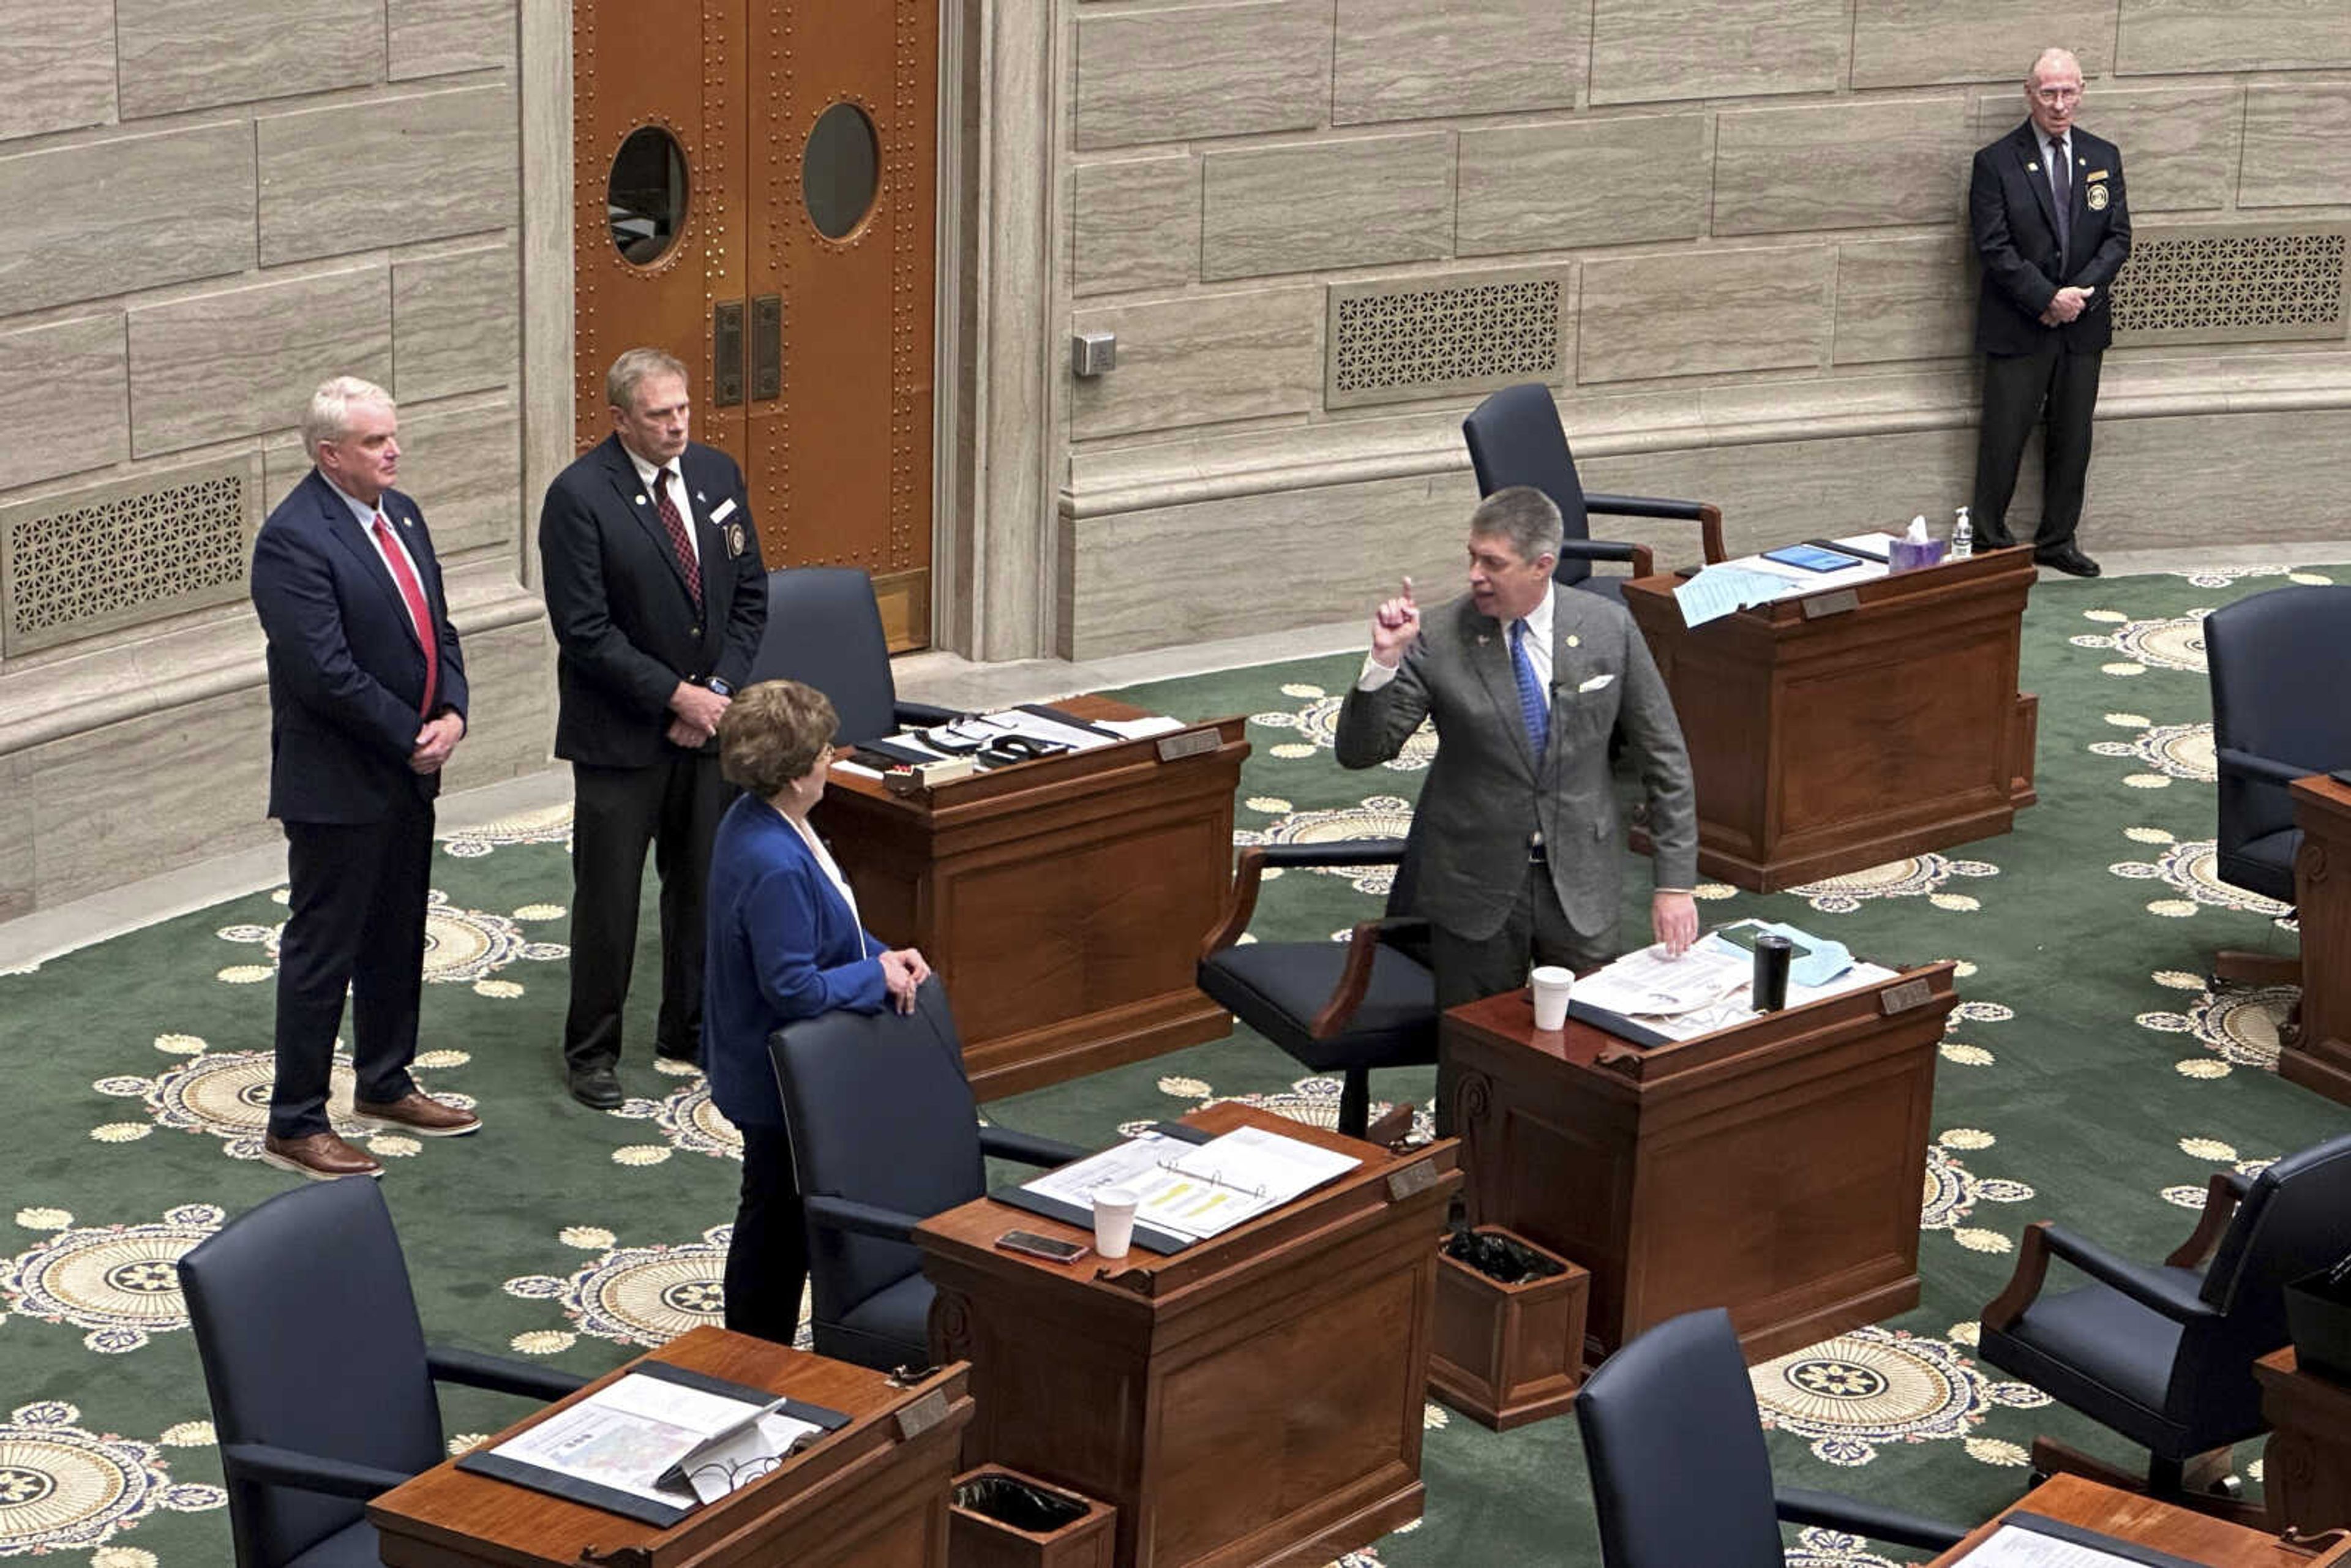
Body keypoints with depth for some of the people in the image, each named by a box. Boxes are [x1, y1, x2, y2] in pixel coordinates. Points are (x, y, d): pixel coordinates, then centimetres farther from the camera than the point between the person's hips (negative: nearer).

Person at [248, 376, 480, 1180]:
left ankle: (385, 1085, 35)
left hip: (408, 770, 9)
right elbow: (324, 670, -24)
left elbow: (436, 629, 13)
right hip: (337, 782, -9)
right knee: (323, 949, -1)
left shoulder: (400, 515, 8)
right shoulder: (293, 539, -20)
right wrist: (411, 738, -17)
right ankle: (294, 1123, 8)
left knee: (397, 939, 20)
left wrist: (452, 714, -5)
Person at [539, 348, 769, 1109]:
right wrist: (675, 696, -17)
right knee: (607, 897, 3)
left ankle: (689, 1029, 29)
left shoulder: (717, 475, 3)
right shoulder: (579, 496, -15)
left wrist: (718, 691, -6)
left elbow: (749, 596, 7)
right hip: (620, 732, -5)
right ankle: (591, 1051, 15)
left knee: (704, 882, 14)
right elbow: (584, 630, -17)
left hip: (709, 720, 5)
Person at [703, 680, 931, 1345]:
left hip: (759, 1065, 10)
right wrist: (877, 974, -16)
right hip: (777, 1083, -10)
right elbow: (794, 987, -29)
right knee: (777, 1224, 5)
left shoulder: (754, 819, 0)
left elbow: (818, 931, 13)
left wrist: (882, 956, 0)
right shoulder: (774, 865, -32)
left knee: (774, 1218, 21)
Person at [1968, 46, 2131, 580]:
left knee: (2073, 438, 10)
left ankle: (2057, 540, 21)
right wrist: (2048, 299, -18)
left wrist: (2082, 292, -10)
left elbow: (2118, 237, 5)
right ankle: (1990, 543, 10)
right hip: (2017, 328, -4)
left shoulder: (2103, 158, 7)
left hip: (2084, 323, 4)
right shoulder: (1996, 163, -6)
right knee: (2004, 438, -1)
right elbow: (1994, 249, -11)